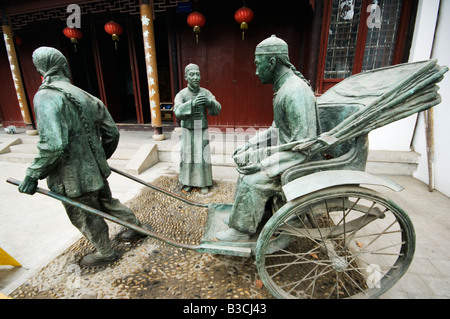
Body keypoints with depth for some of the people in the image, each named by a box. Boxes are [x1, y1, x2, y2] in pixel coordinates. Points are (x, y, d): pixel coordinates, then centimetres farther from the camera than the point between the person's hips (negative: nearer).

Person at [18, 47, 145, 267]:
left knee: (85, 217, 13)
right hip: (96, 170, 7)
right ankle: (136, 226, 40)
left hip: (74, 178, -7)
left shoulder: (46, 96, -19)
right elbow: (112, 133, 7)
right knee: (107, 202, 26)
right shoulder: (86, 97, 4)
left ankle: (105, 252, 33)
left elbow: (54, 145, -30)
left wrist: (33, 175, -16)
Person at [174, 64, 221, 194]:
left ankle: (204, 183, 17)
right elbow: (178, 112, -27)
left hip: (202, 132, 0)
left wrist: (209, 102, -38)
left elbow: (217, 110, -15)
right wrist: (192, 103, -44)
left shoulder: (206, 93, -6)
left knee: (203, 157, 1)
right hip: (187, 132, 0)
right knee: (187, 156, 6)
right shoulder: (181, 94, -10)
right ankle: (188, 182, 24)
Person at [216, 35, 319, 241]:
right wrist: (248, 147, 9)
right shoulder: (283, 87, 7)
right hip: (283, 148, 10)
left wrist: (263, 165, -24)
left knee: (253, 181, -18)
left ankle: (242, 230, 7)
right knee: (245, 162, 9)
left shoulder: (295, 92, -25)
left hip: (297, 159, -10)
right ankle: (240, 215, 22)